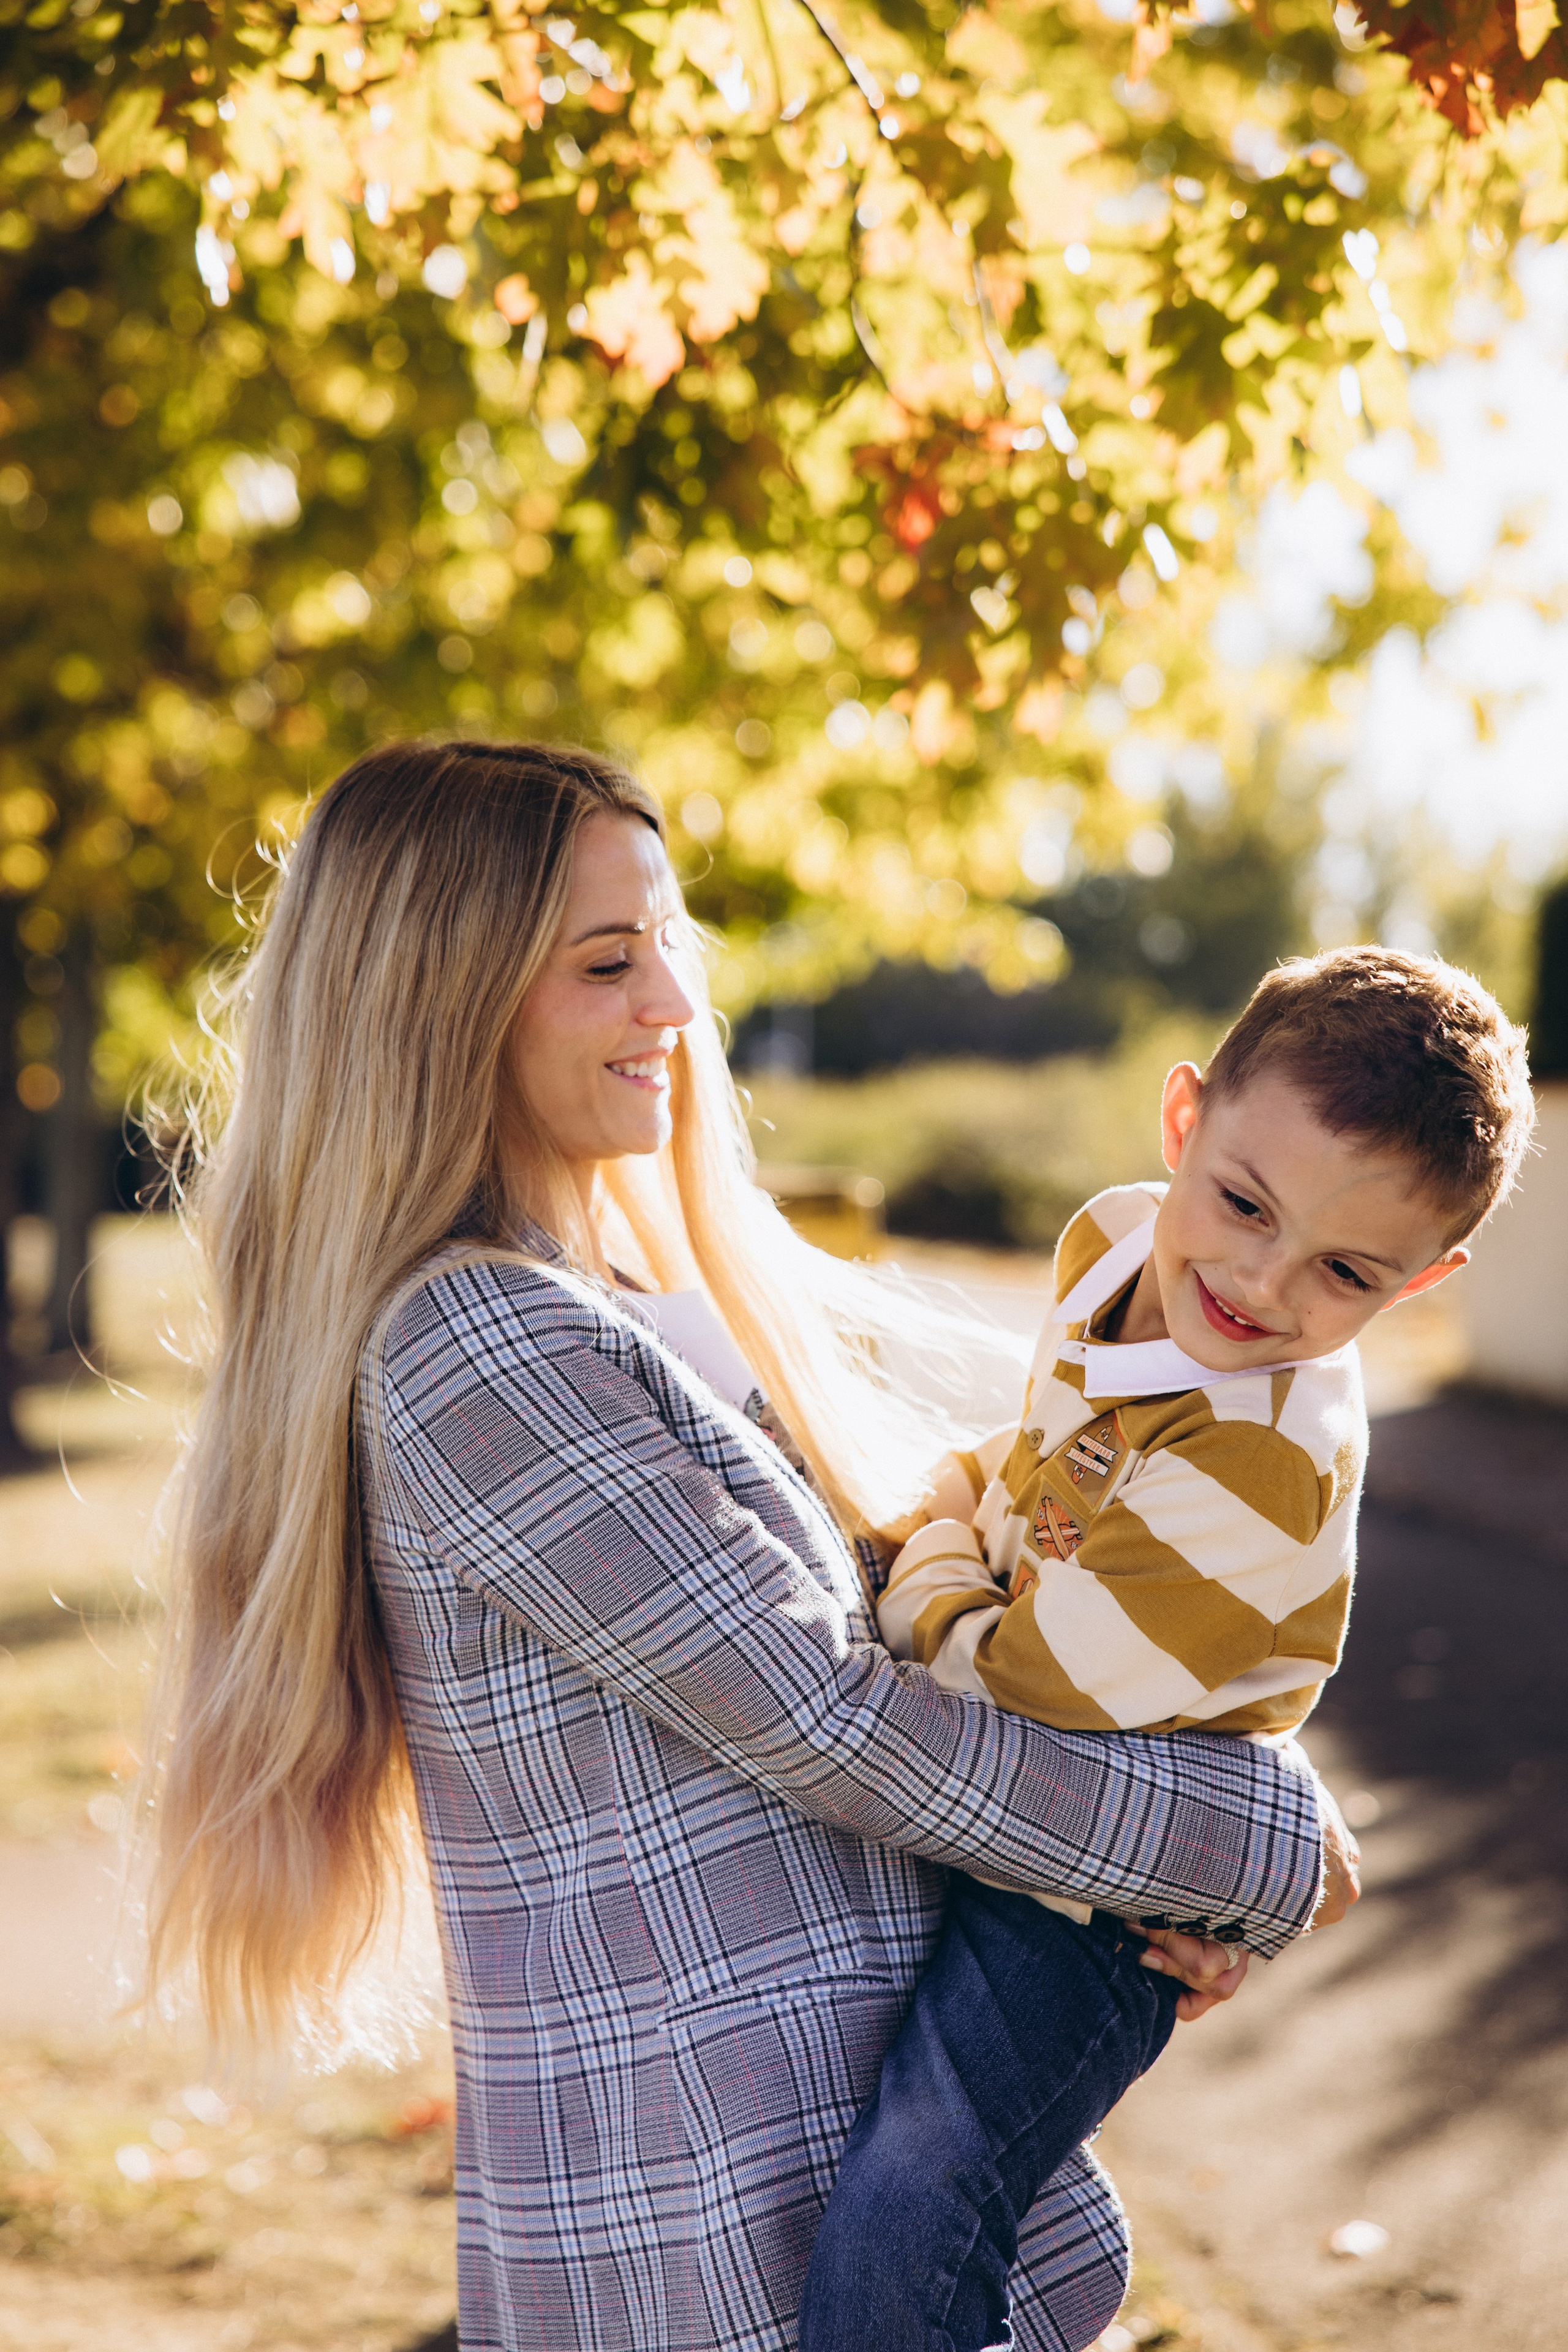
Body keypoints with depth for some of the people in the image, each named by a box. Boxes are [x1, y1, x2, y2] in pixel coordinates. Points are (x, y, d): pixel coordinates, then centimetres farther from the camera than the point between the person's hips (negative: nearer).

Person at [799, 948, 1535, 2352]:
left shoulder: (1265, 1476, -32)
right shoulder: (1116, 1243, -6)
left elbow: (1013, 1691, -26)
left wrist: (933, 1551, -9)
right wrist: (970, 1490, 2)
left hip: (1093, 1895, -9)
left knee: (898, 2224, -28)